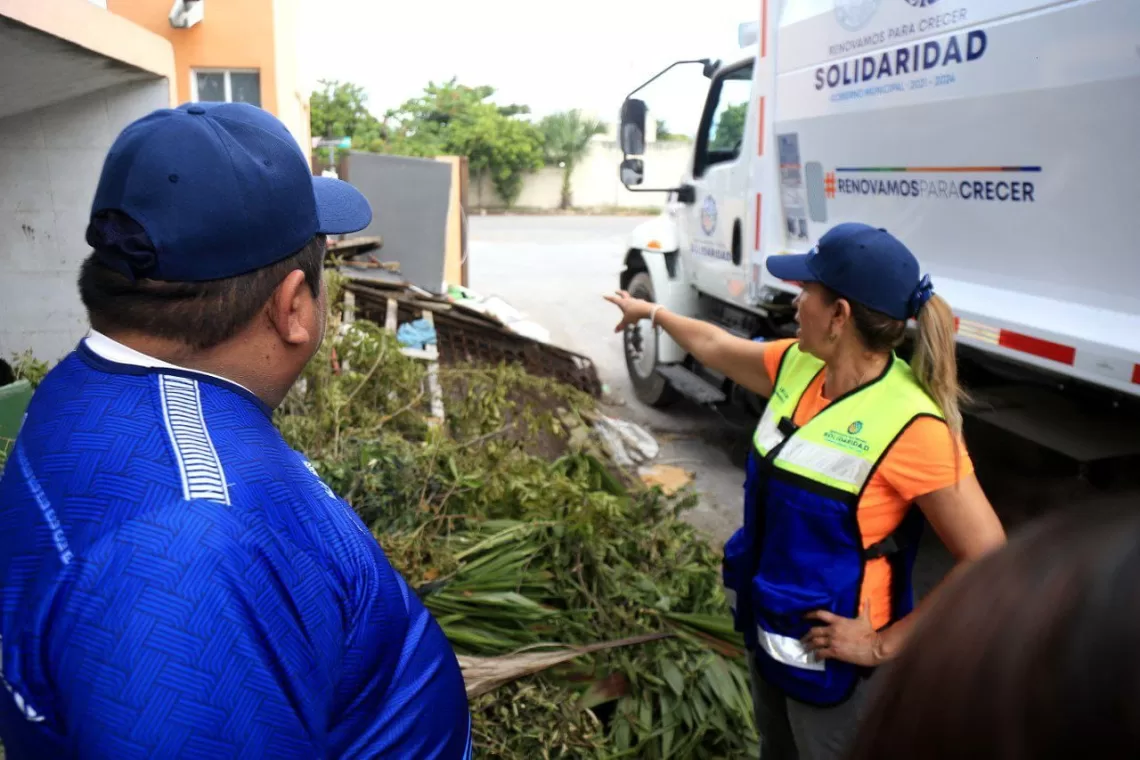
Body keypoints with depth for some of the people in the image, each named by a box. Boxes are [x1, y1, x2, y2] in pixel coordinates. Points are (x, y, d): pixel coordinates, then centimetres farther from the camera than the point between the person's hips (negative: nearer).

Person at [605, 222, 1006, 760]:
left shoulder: (910, 429, -29)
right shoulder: (798, 366, -6)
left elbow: (991, 567, -25)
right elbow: (717, 346, 14)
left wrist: (885, 646, -21)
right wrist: (651, 312, 27)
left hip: (831, 658, -7)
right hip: (766, 627, 7)